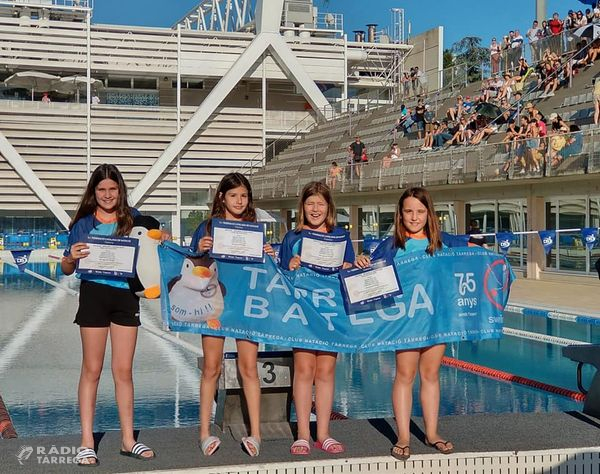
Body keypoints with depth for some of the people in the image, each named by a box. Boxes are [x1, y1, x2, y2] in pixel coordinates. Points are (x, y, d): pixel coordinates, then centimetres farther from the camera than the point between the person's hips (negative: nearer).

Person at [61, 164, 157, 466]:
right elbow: (67, 269, 7)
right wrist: (71, 258, -16)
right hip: (94, 293, -1)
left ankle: (128, 440, 17)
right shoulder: (83, 223, 4)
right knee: (92, 369, 3)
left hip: (126, 295, 1)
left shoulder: (133, 218, 6)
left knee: (123, 370, 7)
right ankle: (87, 443, 9)